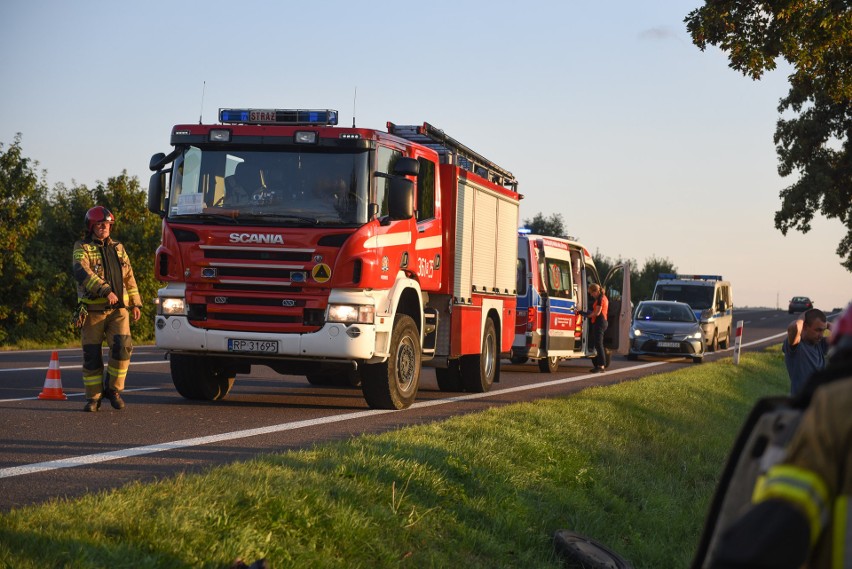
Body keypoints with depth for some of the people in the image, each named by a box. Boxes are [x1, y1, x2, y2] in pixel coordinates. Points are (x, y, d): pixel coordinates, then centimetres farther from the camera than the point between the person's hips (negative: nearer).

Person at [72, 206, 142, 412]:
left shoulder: (118, 248, 16)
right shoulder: (82, 248, 0)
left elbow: (129, 277, 20)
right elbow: (82, 272, -18)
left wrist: (135, 303, 14)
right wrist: (105, 290, -27)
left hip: (118, 309, 3)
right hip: (93, 310, -3)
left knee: (122, 347, -14)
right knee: (92, 354, 0)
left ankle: (113, 389, 3)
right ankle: (93, 397, 11)